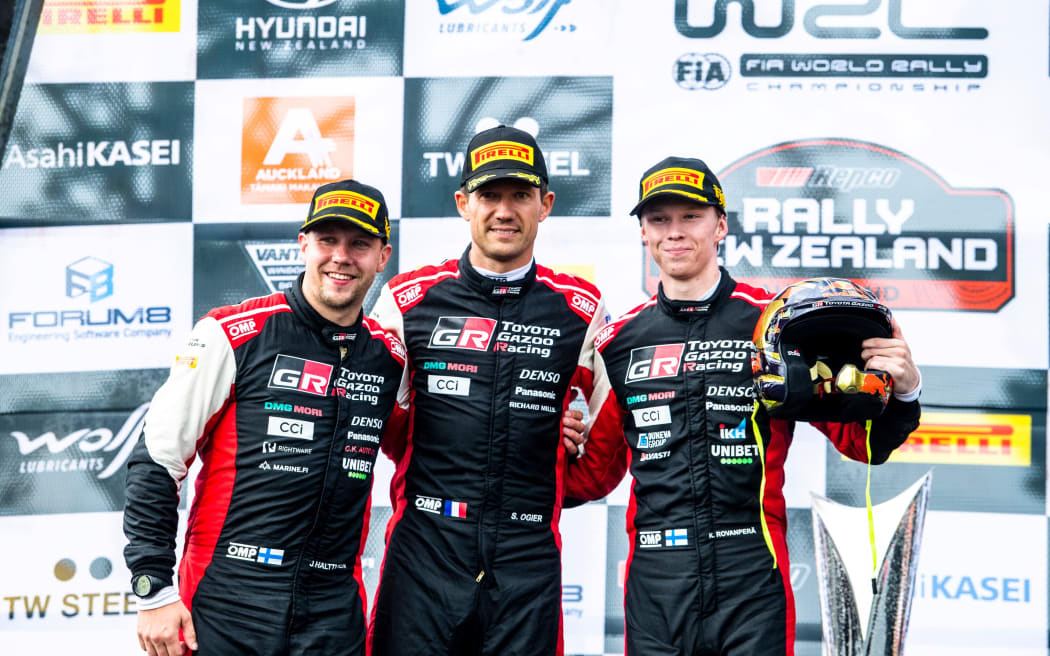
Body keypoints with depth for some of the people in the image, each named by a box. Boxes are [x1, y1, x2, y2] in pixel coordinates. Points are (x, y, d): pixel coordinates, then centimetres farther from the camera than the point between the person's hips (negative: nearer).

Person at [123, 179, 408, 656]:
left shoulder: (392, 359, 6)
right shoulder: (232, 336, -7)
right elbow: (156, 461, -5)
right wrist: (154, 590, -8)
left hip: (334, 617, 3)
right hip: (224, 615, -3)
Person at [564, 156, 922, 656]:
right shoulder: (620, 341, 10)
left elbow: (860, 441, 3)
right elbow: (596, 473, 19)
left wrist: (903, 392, -15)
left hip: (751, 582, -2)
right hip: (655, 589, 3)